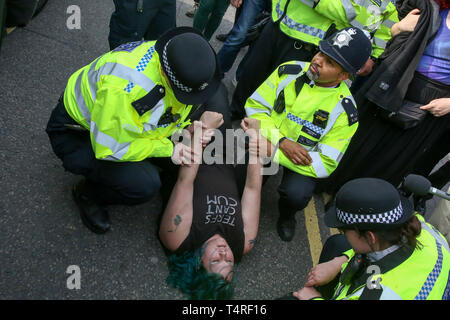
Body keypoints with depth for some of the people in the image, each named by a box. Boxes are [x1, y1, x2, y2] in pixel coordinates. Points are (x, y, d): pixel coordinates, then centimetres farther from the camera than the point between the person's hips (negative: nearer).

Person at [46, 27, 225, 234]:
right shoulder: (125, 86, -42)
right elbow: (108, 148, -32)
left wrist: (190, 131, -18)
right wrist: (167, 149, -27)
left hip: (133, 121, 7)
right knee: (144, 184, -31)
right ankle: (87, 194, 1)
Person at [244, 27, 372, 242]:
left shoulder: (345, 111, -17)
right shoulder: (290, 71, -9)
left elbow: (325, 164, -18)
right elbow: (255, 105, -5)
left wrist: (273, 153, -26)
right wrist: (281, 141, -21)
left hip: (304, 158, -1)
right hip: (269, 140, 2)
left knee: (297, 194, -32)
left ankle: (286, 214, 9)